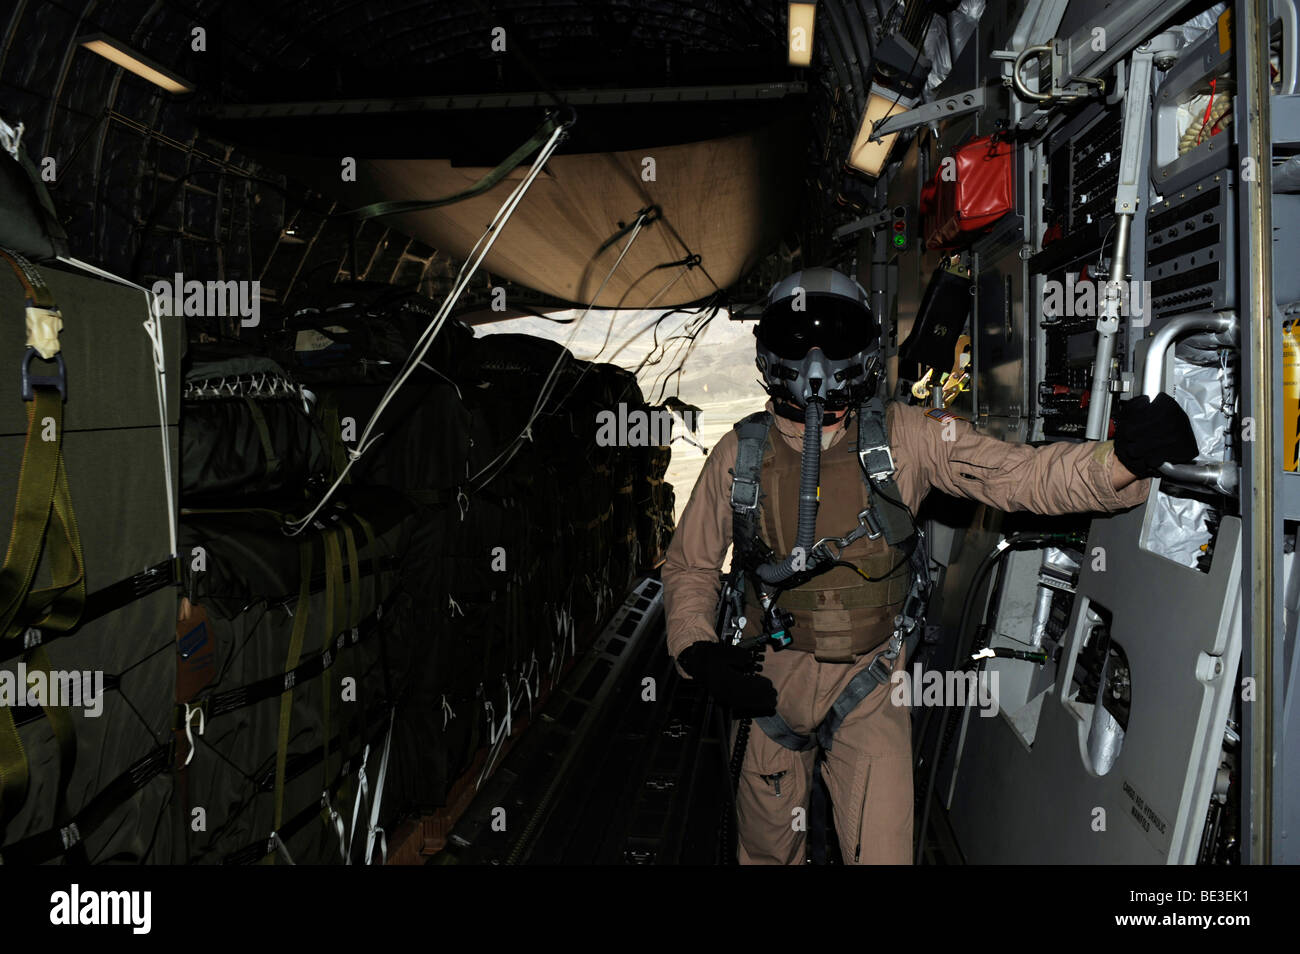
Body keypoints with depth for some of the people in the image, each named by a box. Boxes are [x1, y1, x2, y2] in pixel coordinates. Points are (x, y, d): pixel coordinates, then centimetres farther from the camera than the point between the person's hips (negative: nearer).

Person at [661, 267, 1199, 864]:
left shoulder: (905, 437, -10)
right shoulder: (740, 454, -8)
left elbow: (1022, 476, -17)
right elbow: (689, 566, 2)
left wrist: (1124, 458, -35)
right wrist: (699, 652, -13)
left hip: (870, 680, -1)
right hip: (770, 679, 1)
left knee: (882, 849, -3)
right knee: (767, 845, 17)